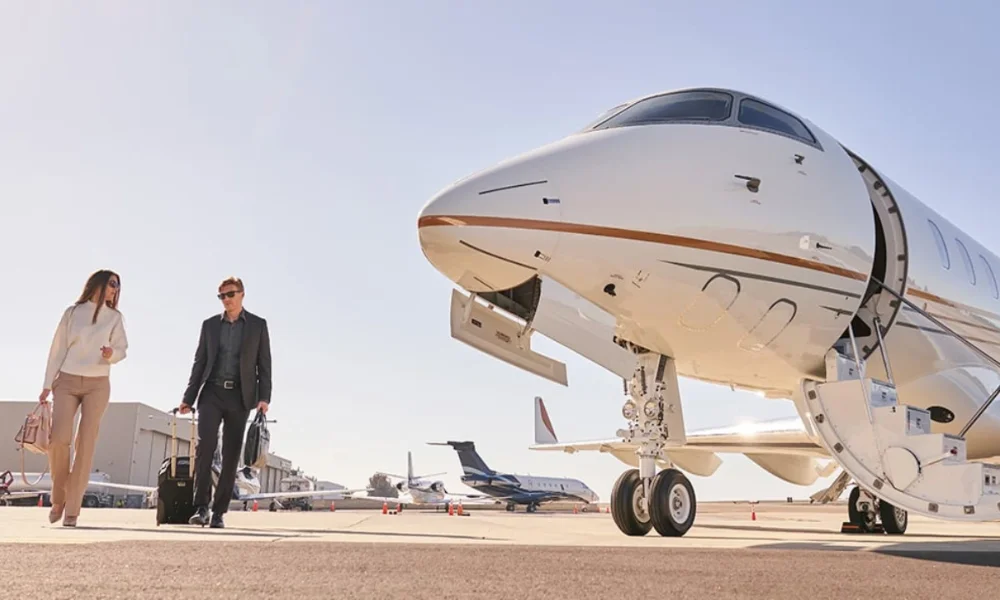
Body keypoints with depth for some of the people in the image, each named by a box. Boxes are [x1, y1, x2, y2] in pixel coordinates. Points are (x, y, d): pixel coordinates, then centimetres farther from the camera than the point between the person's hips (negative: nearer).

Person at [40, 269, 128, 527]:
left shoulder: (115, 317, 10)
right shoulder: (72, 312, 8)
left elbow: (122, 349, 7)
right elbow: (58, 349, 7)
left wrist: (112, 354, -17)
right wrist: (47, 385, 2)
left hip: (97, 385, 0)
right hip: (67, 381, 0)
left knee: (86, 444, -7)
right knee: (59, 439, -13)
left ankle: (72, 509, -5)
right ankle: (58, 498, 10)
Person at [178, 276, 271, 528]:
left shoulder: (258, 325, 6)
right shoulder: (210, 324, 11)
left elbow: (264, 365, 3)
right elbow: (199, 363, 12)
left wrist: (264, 397, -9)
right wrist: (188, 398, 5)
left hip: (240, 396, 0)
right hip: (212, 393, 1)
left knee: (231, 454, 1)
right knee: (205, 444, -18)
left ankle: (219, 512, 7)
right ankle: (201, 506, -13)